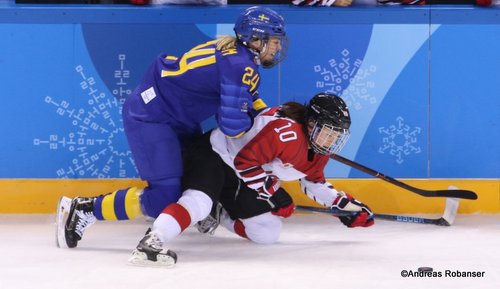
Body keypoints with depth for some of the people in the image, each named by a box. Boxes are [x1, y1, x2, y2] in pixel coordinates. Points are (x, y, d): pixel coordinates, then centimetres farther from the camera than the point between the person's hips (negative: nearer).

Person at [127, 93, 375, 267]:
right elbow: (245, 161, -31)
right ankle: (152, 241, -53)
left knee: (267, 232, 8)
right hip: (214, 155, -10)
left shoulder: (319, 151, -1)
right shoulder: (286, 131, -32)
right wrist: (271, 193, -21)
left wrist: (343, 204, 10)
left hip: (241, 181, 10)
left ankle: (217, 215, 26)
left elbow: (313, 182, 18)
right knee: (200, 200, -37)